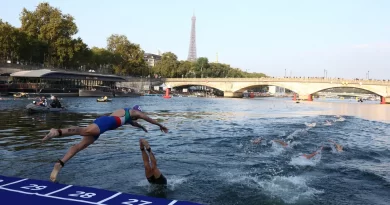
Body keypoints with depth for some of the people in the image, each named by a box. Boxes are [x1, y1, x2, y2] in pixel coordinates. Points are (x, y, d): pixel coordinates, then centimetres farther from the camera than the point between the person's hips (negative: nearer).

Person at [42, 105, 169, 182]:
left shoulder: (127, 116, 43)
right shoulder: (134, 111, 22)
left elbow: (132, 122, 66)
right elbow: (149, 119, 33)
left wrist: (141, 127, 83)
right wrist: (161, 126, 45)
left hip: (102, 122, 9)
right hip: (105, 122, -9)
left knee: (80, 145, -4)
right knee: (85, 131, -34)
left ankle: (59, 164, -14)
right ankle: (57, 132, -52)